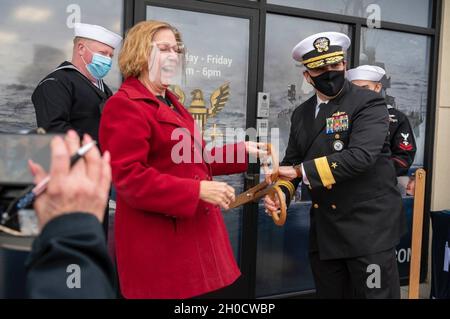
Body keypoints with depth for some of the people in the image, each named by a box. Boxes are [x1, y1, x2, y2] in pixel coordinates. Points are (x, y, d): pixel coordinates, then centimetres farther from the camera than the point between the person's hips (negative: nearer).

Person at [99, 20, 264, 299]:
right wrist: (198, 190, -24)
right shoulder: (124, 105, -13)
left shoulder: (170, 102, 17)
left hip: (194, 230, 9)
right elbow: (129, 178, -21)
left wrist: (242, 151, 18)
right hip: (160, 240, -9)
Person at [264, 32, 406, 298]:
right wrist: (279, 193, -5)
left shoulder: (369, 103, -8)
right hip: (324, 231, 6)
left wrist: (304, 171, -19)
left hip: (369, 227, -5)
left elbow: (360, 156, -22)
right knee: (329, 293, 14)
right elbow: (292, 163, 15)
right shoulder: (302, 114, 11)